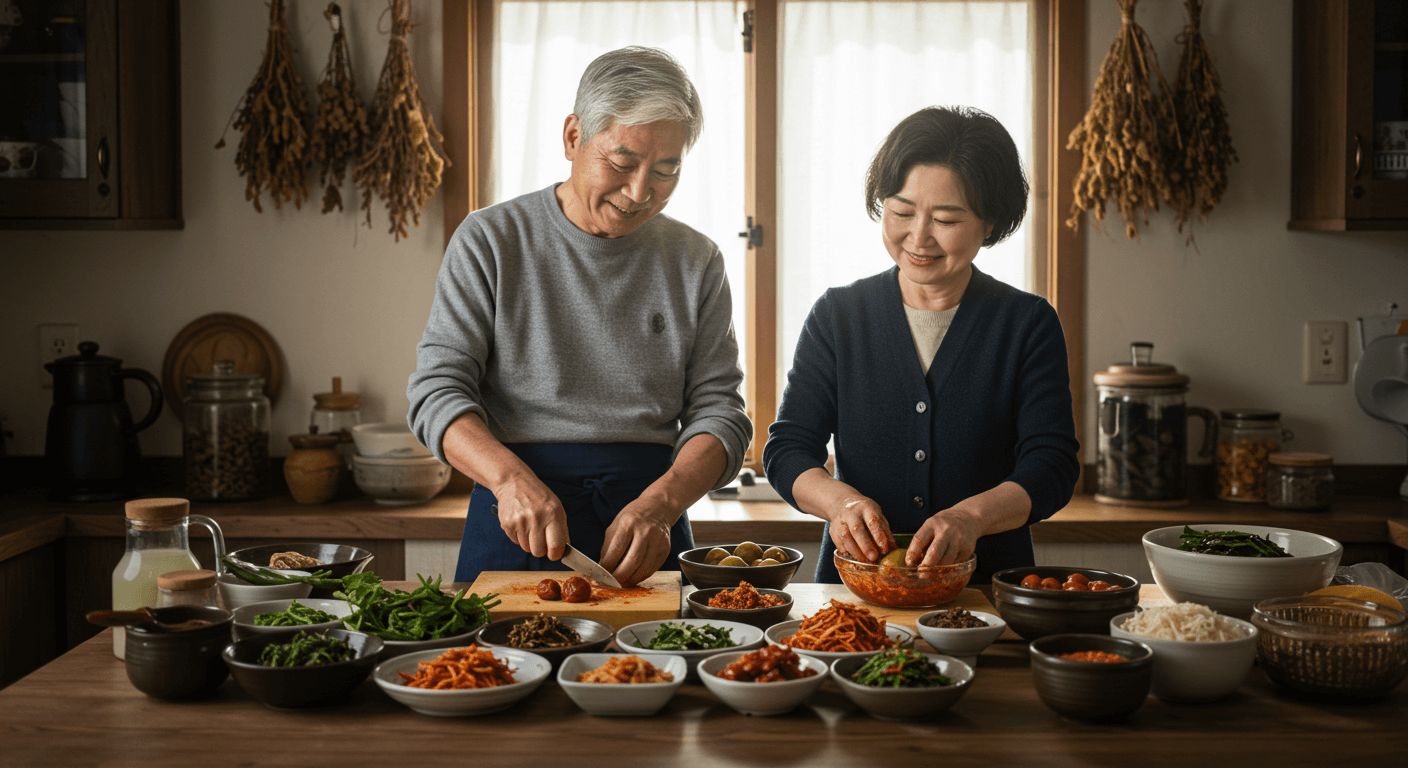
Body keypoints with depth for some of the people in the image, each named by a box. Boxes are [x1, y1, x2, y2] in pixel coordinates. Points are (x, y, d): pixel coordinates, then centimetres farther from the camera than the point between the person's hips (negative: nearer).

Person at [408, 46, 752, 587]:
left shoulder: (696, 263, 8)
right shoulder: (491, 241, 2)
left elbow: (719, 410, 3)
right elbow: (438, 391, -2)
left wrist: (660, 503, -15)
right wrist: (511, 478, -20)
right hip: (515, 522, -1)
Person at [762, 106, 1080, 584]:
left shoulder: (1029, 325, 4)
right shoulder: (837, 316, 8)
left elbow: (1051, 467, -4)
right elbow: (787, 448, 4)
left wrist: (972, 516, -24)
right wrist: (840, 499, -19)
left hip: (987, 591, 0)